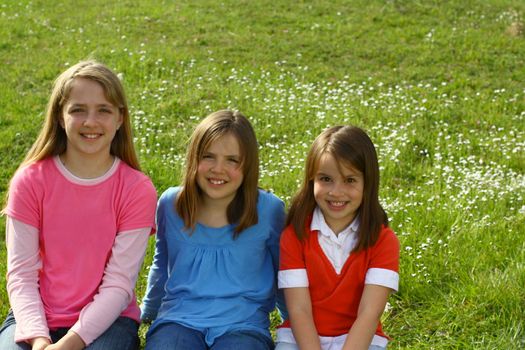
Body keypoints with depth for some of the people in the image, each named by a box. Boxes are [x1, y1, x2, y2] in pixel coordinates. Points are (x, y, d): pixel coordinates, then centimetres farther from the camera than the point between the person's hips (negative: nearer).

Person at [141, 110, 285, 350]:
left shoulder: (268, 210, 0)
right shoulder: (170, 204, 4)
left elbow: (284, 272, 17)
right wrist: (148, 312, 36)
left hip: (242, 323, -1)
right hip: (178, 319, 1)